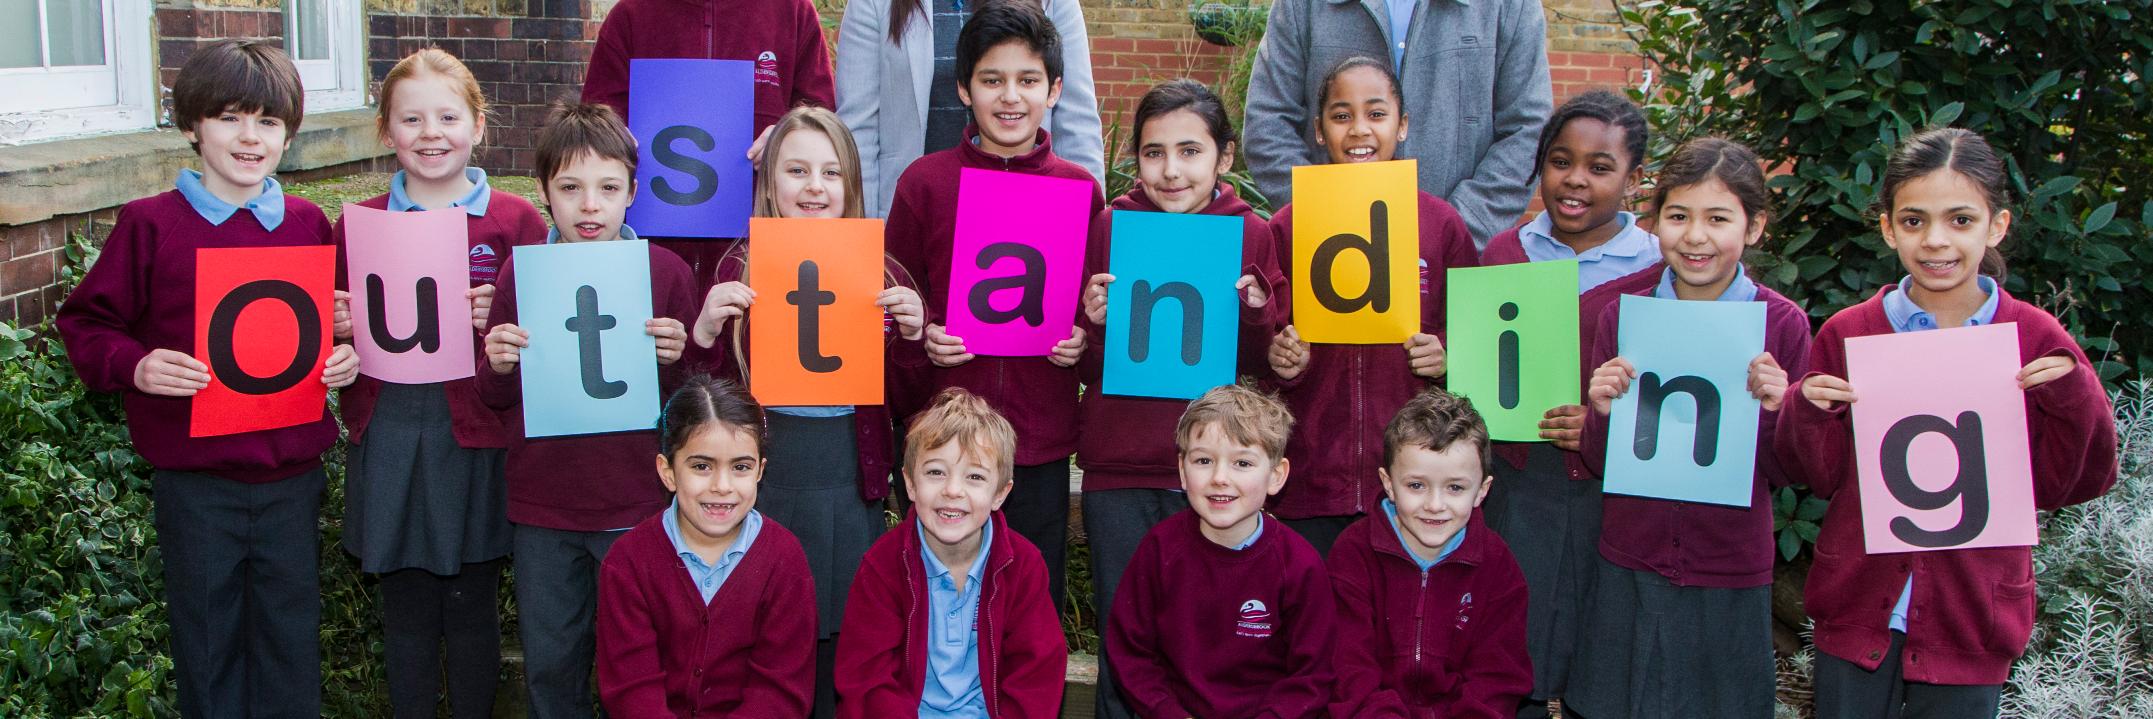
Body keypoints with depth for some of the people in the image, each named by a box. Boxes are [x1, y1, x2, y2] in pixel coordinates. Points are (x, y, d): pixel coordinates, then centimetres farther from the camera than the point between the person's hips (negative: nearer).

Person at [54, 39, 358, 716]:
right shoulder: (151, 223, -4)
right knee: (208, 649, 10)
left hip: (293, 477, 2)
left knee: (292, 648, 12)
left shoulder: (310, 225, 5)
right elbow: (85, 323, 0)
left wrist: (345, 356, -4)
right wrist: (134, 366, -18)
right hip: (195, 481, -2)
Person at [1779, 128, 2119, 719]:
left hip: (1971, 624, 0)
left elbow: (2065, 487, -1)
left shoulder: (2036, 341, -4)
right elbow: (1820, 479, 1)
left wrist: (2075, 397, -16)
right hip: (1858, 611, 1)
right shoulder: (1846, 334, -4)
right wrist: (1809, 413, -17)